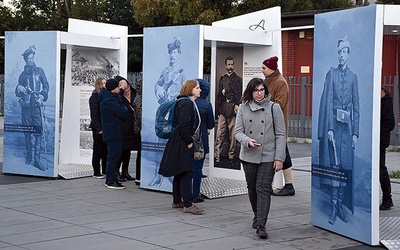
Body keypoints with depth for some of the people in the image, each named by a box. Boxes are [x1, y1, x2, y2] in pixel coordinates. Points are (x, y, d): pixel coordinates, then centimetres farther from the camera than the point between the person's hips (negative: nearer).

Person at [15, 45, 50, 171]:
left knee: (38, 132, -9)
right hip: (26, 105, 3)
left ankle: (37, 159, -10)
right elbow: (18, 93, 15)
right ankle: (29, 155, 17)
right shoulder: (23, 74, 15)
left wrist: (43, 95, -11)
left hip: (37, 105, -3)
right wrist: (19, 89, -8)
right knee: (27, 132, 5)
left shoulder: (39, 71, 9)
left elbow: (46, 86, 7)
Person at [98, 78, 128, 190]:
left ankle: (110, 180, 23)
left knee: (113, 157, 16)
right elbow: (123, 114, -22)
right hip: (113, 133, -11)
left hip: (112, 133, 11)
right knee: (113, 157, -7)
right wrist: (125, 108, -3)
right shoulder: (110, 101, -19)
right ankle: (111, 182, -4)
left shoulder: (110, 98, 14)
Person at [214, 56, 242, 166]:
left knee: (232, 134, 0)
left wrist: (237, 105, -10)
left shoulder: (238, 79, 9)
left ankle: (231, 156, 6)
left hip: (233, 108, -2)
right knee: (219, 133, -4)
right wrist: (221, 93, 0)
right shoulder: (222, 79, 18)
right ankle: (217, 155, -4)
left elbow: (240, 95, 3)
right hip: (223, 109, 2)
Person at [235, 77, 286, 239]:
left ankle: (261, 225, -10)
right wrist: (248, 141, -21)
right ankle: (257, 215, 35)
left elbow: (280, 135, -2)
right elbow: (238, 131, 2)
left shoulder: (274, 108, -2)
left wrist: (279, 158, -8)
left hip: (268, 157, -3)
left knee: (263, 189, -9)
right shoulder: (243, 108, 4)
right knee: (252, 189, 14)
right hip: (248, 156, 3)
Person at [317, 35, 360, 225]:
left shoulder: (353, 77, 11)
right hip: (334, 123, -3)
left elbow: (356, 106, 11)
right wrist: (330, 128, -11)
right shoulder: (331, 74, 4)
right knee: (334, 165, -5)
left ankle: (341, 206, 12)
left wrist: (355, 132, 4)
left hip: (348, 125, 3)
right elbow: (327, 101, -3)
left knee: (345, 166, 4)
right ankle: (333, 207, -2)